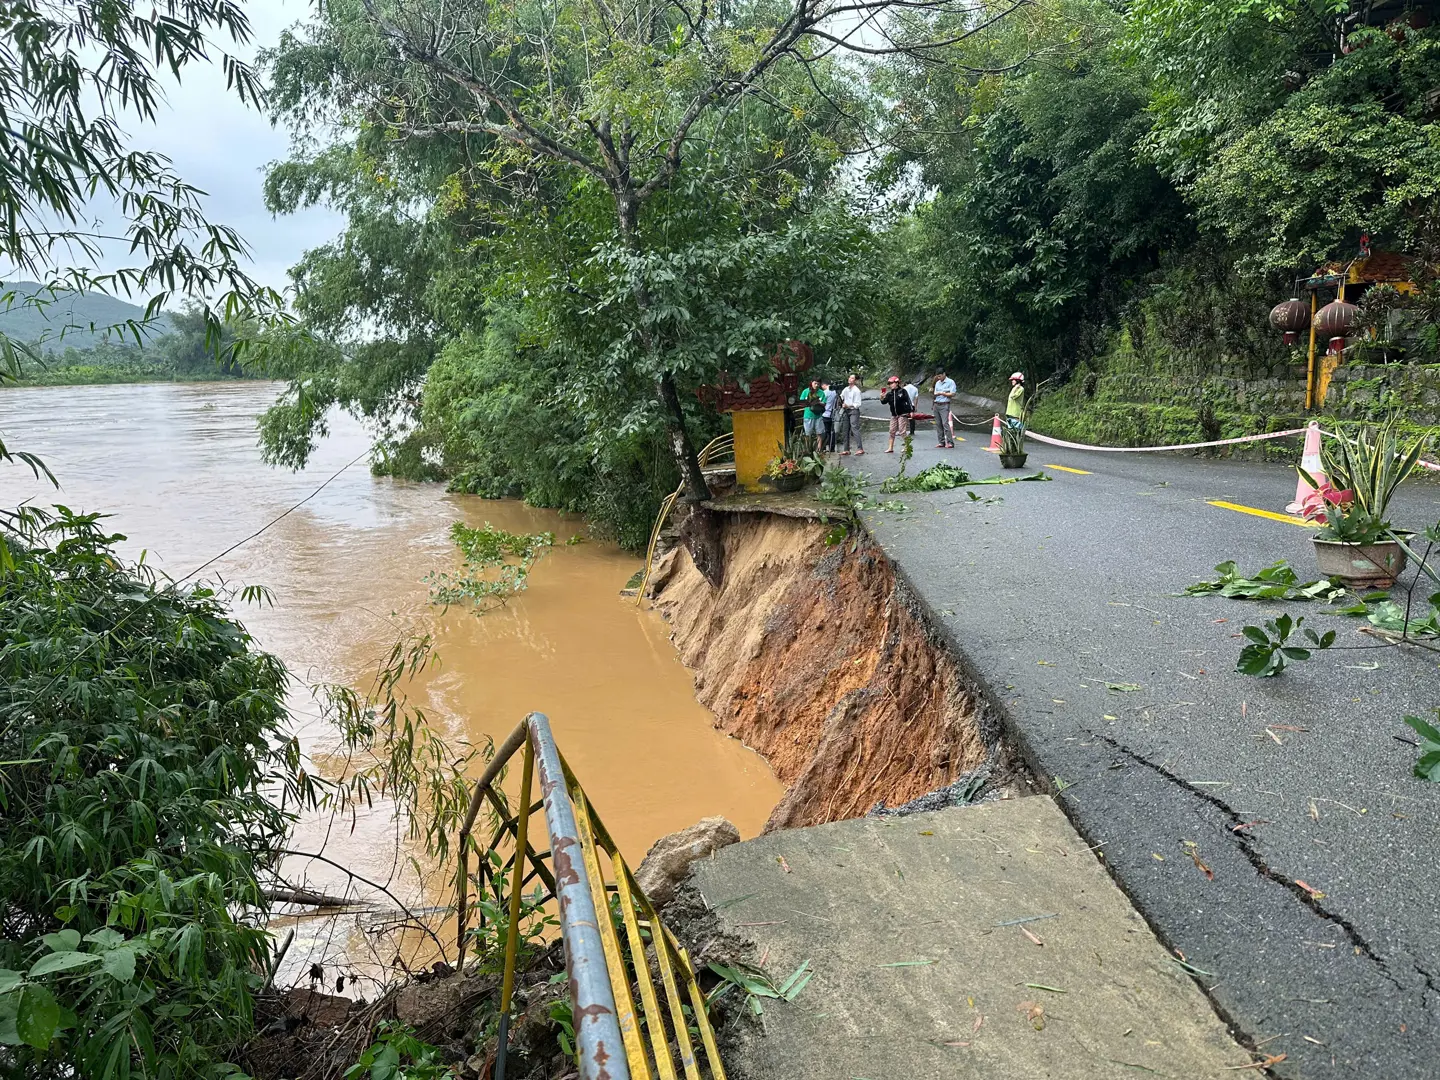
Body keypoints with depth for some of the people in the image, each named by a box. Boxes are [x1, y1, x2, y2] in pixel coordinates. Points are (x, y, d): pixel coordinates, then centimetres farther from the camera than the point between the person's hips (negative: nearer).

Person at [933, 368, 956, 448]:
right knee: (938, 424, 4)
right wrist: (936, 394, -2)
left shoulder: (950, 382, -3)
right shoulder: (937, 383, 17)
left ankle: (950, 443, -14)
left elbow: (952, 394, -10)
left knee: (945, 423, -15)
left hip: (944, 405, -7)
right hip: (936, 405, 7)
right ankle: (941, 442, 9)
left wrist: (942, 393, -9)